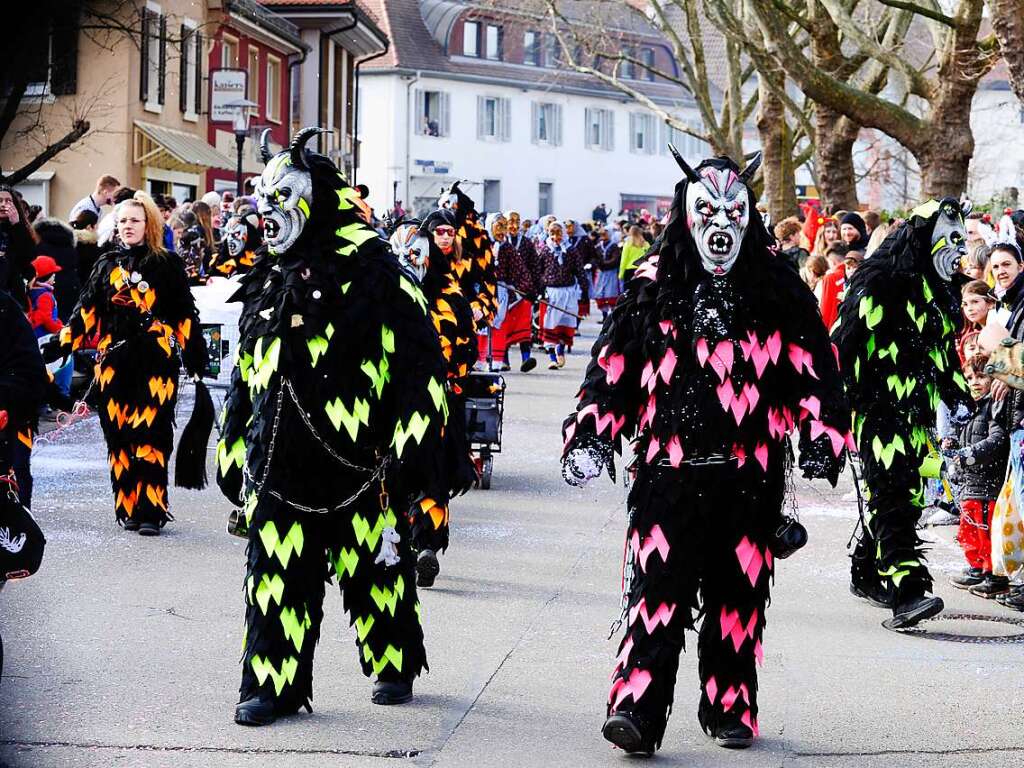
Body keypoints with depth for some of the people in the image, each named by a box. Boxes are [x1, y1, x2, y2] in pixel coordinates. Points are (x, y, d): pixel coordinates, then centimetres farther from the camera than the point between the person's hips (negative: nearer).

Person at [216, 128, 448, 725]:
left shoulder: (367, 265, -6)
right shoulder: (269, 279, 17)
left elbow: (419, 358, -10)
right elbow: (247, 373, 24)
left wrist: (413, 441, -13)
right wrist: (234, 450, 22)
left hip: (357, 453, -6)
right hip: (281, 460, 6)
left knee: (375, 564, 6)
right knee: (276, 573, 3)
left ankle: (396, 666, 26)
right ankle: (272, 683, 11)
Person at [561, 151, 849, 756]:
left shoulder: (778, 290, 6)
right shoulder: (654, 285, 5)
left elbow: (814, 365, 9)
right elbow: (612, 365, 6)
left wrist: (823, 434, 0)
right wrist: (590, 435, -1)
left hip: (751, 472, 1)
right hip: (669, 467, -1)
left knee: (738, 593, 8)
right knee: (657, 587, -9)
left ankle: (731, 709, 21)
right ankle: (638, 712, -11)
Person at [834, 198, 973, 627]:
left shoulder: (941, 293, 17)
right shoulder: (880, 284, -11)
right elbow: (845, 342, -13)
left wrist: (958, 395, 25)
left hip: (917, 411, 9)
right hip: (879, 407, -9)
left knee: (905, 496, 12)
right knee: (892, 497, -16)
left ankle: (866, 575, 29)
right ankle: (906, 593, -26)